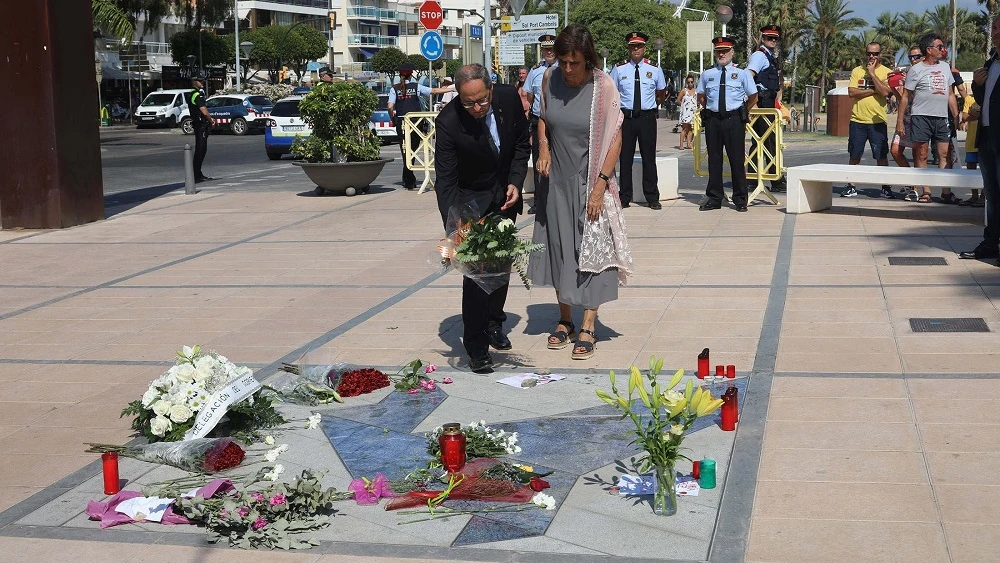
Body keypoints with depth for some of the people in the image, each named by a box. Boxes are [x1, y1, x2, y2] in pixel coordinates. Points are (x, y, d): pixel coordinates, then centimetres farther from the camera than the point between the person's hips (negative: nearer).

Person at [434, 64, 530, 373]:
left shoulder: (509, 97, -19)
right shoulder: (448, 122, -30)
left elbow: (522, 144, -1)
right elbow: (445, 181, -28)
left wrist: (516, 182, -14)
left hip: (505, 195, 4)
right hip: (472, 199, -4)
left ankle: (493, 323, 34)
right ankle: (476, 346, -6)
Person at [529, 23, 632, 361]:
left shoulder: (603, 87, -16)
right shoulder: (550, 79, -5)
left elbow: (615, 138, -13)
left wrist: (600, 185, -18)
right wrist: (544, 147, -5)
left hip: (590, 181, -4)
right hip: (558, 180, 4)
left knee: (591, 251, 0)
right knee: (558, 248, 11)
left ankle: (588, 327, 8)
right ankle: (565, 319, 26)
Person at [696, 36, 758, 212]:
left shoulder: (742, 73, 4)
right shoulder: (707, 74, 10)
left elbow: (753, 97, 12)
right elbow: (701, 97, 23)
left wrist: (742, 113, 10)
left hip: (734, 120, -2)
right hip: (713, 120, 2)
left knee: (737, 159, -1)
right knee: (714, 159, 5)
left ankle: (740, 199, 6)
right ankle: (714, 199, 12)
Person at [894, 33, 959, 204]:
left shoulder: (945, 67, 16)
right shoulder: (916, 70, 0)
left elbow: (950, 94, 21)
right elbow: (905, 97, 0)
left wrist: (956, 116, 15)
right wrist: (899, 121, -5)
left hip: (941, 118, 4)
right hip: (921, 116, -4)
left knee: (945, 153, -2)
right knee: (921, 155, -2)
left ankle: (946, 191, 1)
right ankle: (926, 191, 3)